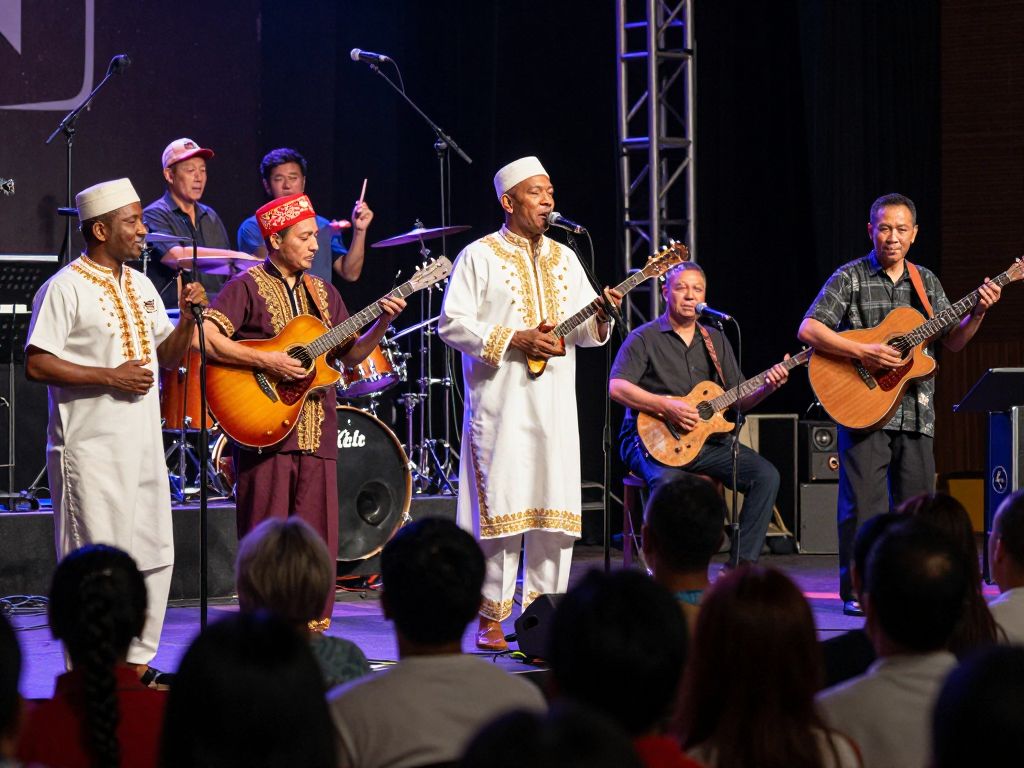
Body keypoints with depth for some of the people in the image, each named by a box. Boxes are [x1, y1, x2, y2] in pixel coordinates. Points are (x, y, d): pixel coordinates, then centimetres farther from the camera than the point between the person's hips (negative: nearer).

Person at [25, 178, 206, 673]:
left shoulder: (140, 287, 15)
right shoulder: (65, 289, -9)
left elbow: (168, 356, 20)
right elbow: (37, 364, -14)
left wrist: (187, 317, 1)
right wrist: (110, 377, -18)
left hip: (144, 446, 8)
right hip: (92, 450, -8)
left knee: (154, 557, 10)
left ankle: (136, 660, 20)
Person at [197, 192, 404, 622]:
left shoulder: (322, 292, 17)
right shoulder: (248, 287, -4)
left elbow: (351, 356, 17)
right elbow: (202, 339, -16)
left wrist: (383, 323, 0)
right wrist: (266, 362, -19)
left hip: (316, 436, 6)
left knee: (317, 547, 5)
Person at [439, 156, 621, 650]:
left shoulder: (564, 259, 17)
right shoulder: (480, 256, 0)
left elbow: (584, 331, 18)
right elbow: (451, 324, -7)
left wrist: (600, 315, -5)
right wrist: (515, 340, -14)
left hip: (555, 405, 5)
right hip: (501, 405, -5)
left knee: (555, 509, 2)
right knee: (502, 507, -8)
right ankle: (491, 618, -1)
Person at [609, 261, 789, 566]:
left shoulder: (715, 341, 18)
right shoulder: (644, 338, 1)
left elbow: (738, 400, 16)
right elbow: (617, 387, -13)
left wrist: (766, 388, -5)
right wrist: (666, 407, -24)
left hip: (707, 439, 5)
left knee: (766, 475, -16)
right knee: (668, 480, -38)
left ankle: (742, 563, -14)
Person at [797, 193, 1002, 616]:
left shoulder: (926, 282, 13)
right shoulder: (850, 278, -2)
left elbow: (952, 341, 13)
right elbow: (808, 330, -11)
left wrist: (978, 313, -5)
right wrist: (863, 351, -19)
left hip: (915, 410, 5)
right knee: (864, 502, -6)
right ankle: (857, 591, 1)